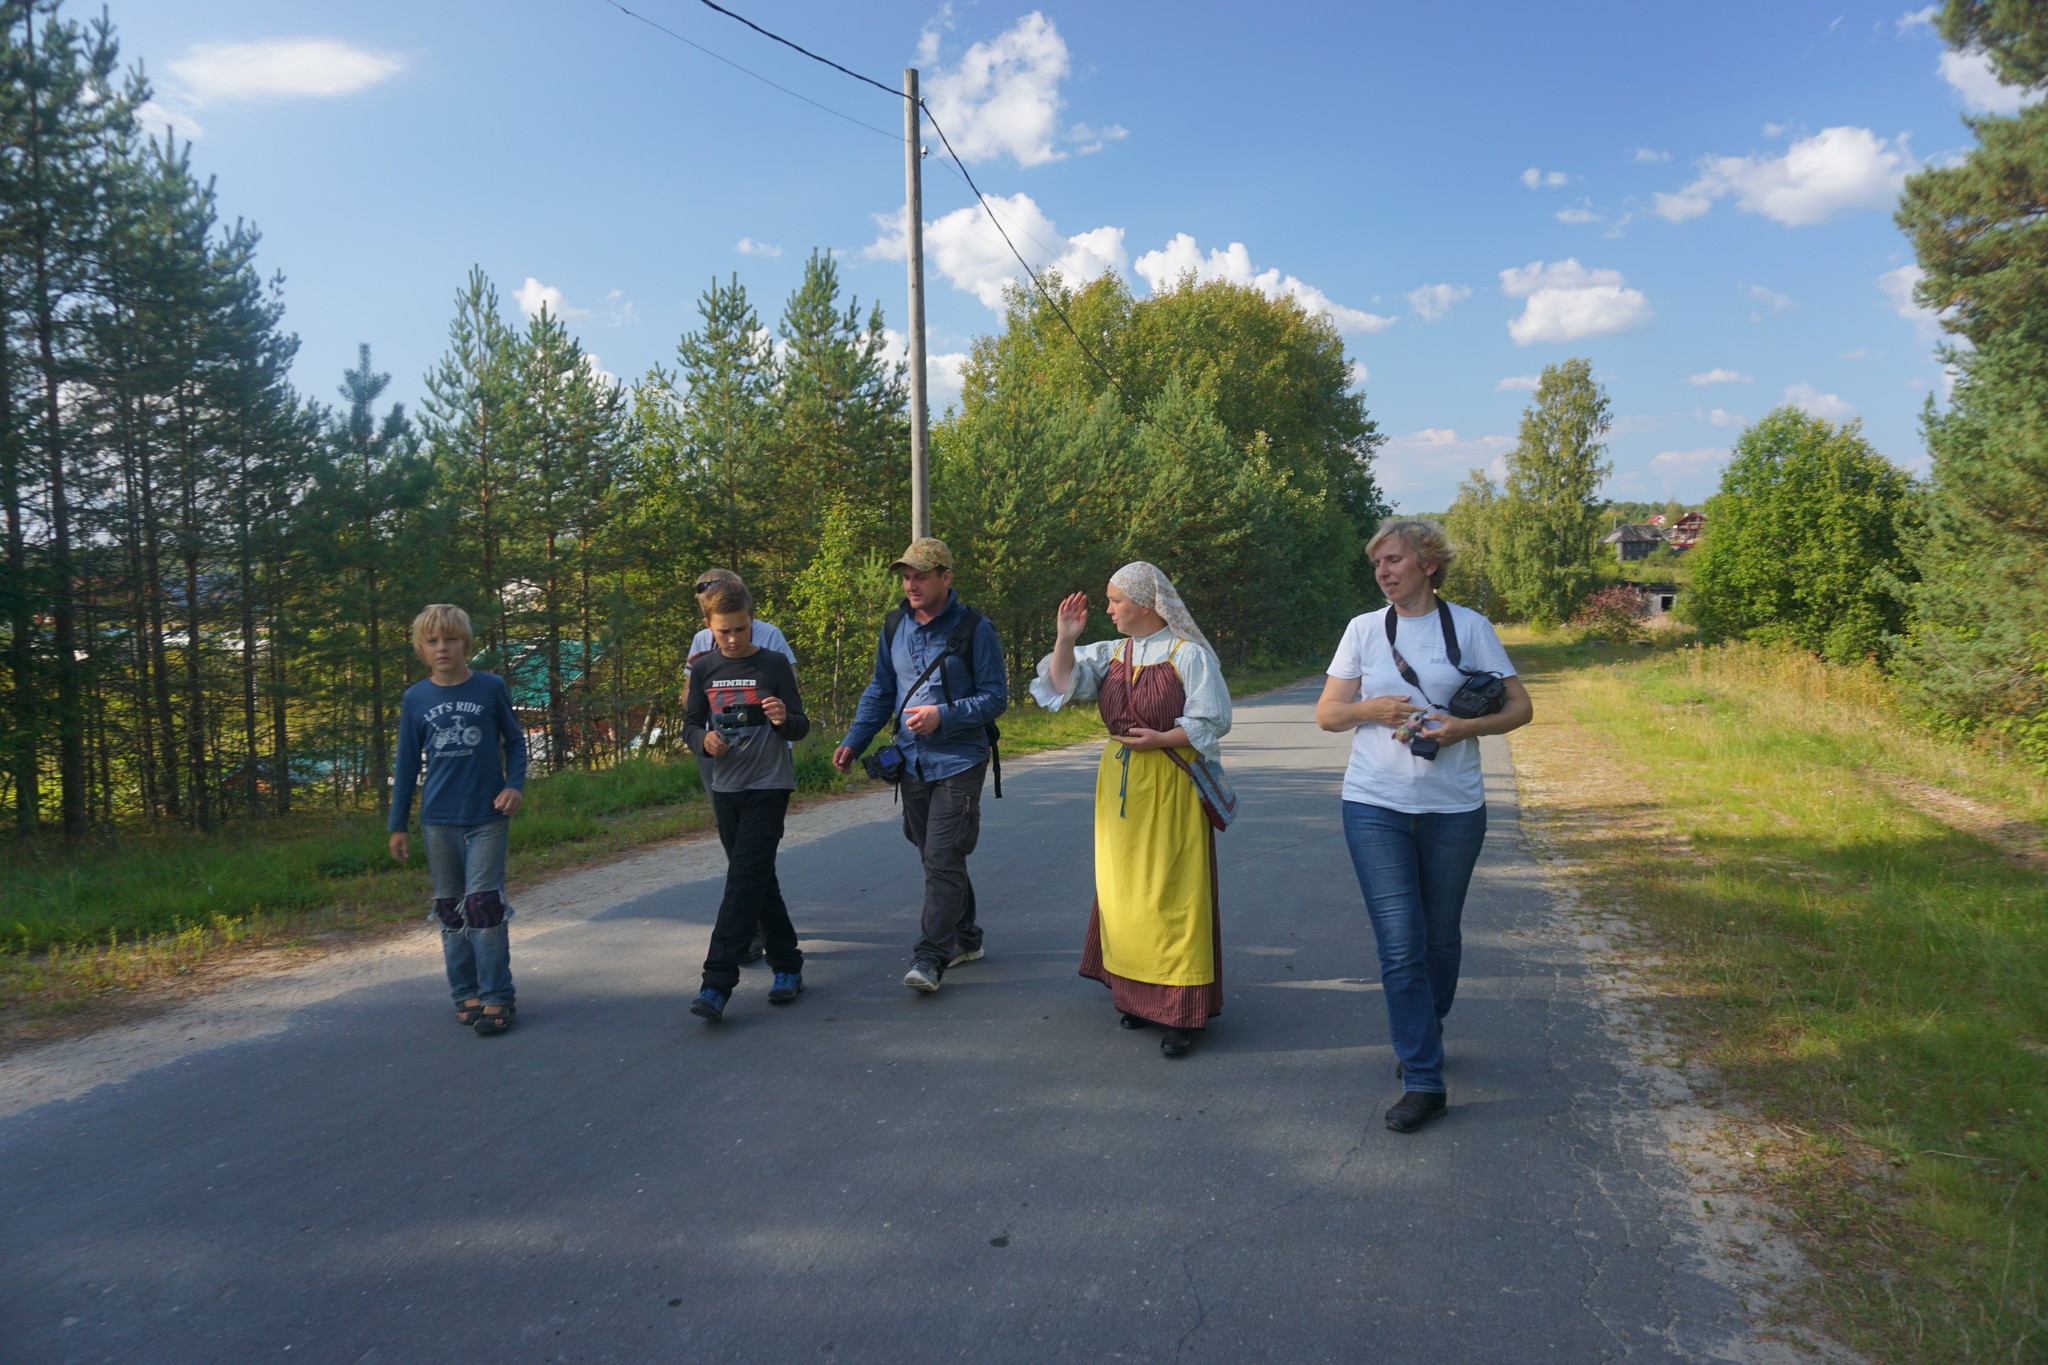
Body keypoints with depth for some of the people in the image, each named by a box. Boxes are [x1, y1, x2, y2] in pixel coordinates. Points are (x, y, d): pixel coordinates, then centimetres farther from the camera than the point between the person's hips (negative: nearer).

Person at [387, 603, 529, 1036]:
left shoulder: (491, 687, -2)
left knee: (484, 906, -6)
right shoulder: (415, 698, 3)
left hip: (488, 817, -2)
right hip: (438, 821, 2)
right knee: (450, 910, 8)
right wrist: (398, 825, 10)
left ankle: (497, 997, 1)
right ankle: (466, 994, 20)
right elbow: (407, 764, 10)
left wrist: (515, 785, -7)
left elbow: (514, 739, 10)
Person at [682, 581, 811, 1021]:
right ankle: (788, 966, 27)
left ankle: (717, 985, -14)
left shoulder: (773, 664, -5)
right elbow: (690, 724, 12)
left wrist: (785, 720, -25)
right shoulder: (704, 669, 6)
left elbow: (802, 726, -2)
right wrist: (704, 739, -10)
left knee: (744, 879, -12)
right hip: (725, 788, 5)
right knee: (759, 881, 13)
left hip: (768, 786, -5)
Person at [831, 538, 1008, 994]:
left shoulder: (974, 629, -8)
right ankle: (965, 939, 28)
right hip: (912, 762, 6)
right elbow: (880, 692, 15)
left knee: (943, 859, -10)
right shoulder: (895, 627, 8)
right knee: (935, 857, 13)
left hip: (958, 762, -6)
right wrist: (853, 742, 3)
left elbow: (995, 697, -8)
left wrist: (943, 716, -21)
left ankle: (930, 957, -8)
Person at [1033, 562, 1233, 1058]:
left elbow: (1212, 722, -9)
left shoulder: (1189, 654, -6)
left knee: (1173, 895, -6)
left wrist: (1158, 739, -16)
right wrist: (1064, 639, -8)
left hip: (1172, 785, -6)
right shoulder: (1111, 654, 11)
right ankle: (1140, 995, 22)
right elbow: (1064, 683, 4)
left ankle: (1182, 1013, -1)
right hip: (1121, 783, 6)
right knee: (1123, 888, 9)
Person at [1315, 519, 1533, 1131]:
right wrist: (1370, 709, -13)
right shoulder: (1363, 629, 6)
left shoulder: (1469, 627, 2)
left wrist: (1461, 728, -15)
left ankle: (1422, 1041, 37)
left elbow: (1519, 706, 2)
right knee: (1399, 944, -5)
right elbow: (1326, 713, 8)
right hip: (1376, 806, 0)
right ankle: (1423, 1079, 1)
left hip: (1454, 806, 0)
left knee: (1440, 936, 13)